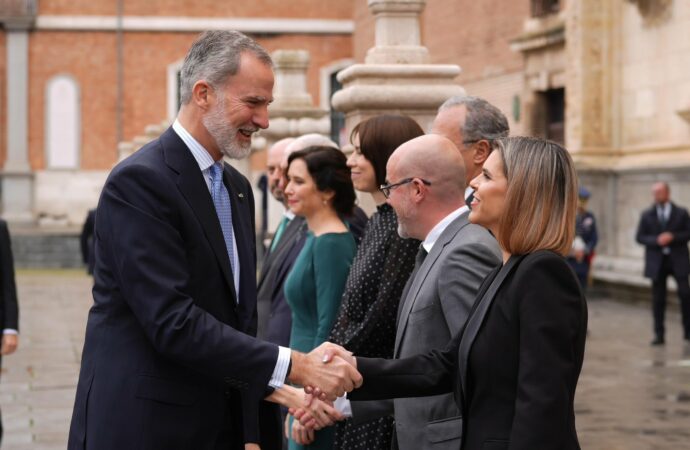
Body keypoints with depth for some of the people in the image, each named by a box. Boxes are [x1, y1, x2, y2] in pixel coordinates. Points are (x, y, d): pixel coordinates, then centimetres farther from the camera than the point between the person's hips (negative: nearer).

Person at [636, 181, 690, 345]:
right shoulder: (647, 214, 7)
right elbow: (640, 237, 4)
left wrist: (673, 237, -14)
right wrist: (657, 240, -13)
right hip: (656, 262, 1)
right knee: (658, 299, 2)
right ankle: (659, 335, 8)